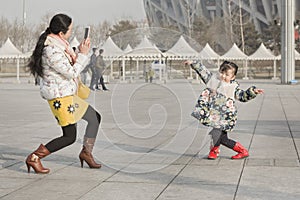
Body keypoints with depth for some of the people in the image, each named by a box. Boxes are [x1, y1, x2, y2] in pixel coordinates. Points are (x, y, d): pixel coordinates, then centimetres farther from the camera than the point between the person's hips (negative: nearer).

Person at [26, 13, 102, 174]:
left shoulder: (59, 44, 7)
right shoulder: (51, 50, -24)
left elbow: (70, 64, 18)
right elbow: (71, 73, -20)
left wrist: (79, 52, 5)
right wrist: (83, 54, -12)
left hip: (68, 94, 10)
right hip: (59, 96, -10)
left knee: (95, 118, 16)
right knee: (70, 137, -4)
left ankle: (86, 152, 27)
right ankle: (34, 158, -1)